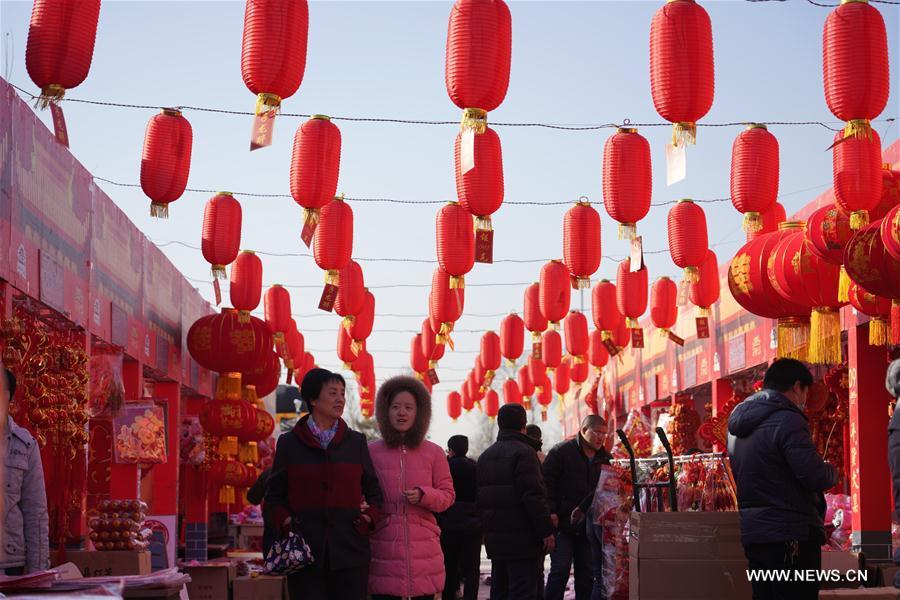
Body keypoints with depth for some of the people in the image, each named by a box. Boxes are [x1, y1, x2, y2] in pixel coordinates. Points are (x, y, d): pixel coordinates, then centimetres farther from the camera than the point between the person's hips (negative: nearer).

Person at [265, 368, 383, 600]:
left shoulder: (356, 441, 10)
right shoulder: (289, 443, 6)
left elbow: (373, 491, 15)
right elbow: (274, 496, 10)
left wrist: (367, 519, -3)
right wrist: (285, 522, -7)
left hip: (350, 552, 1)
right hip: (304, 552, -1)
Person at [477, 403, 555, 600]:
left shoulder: (486, 456, 16)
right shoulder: (523, 452, -12)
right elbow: (534, 496, -19)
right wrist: (547, 531, -15)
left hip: (495, 539, 8)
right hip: (522, 539, -8)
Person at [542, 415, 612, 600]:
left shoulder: (605, 458, 11)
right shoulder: (562, 451, -3)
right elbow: (547, 482, -7)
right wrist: (551, 513, -14)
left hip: (588, 526, 5)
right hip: (562, 523, -5)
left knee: (587, 574, 7)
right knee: (560, 570, -9)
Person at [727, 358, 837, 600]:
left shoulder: (740, 425, 13)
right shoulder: (787, 420, -15)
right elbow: (815, 477, -20)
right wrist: (831, 472, 3)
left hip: (752, 532, 9)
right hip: (790, 535, -9)